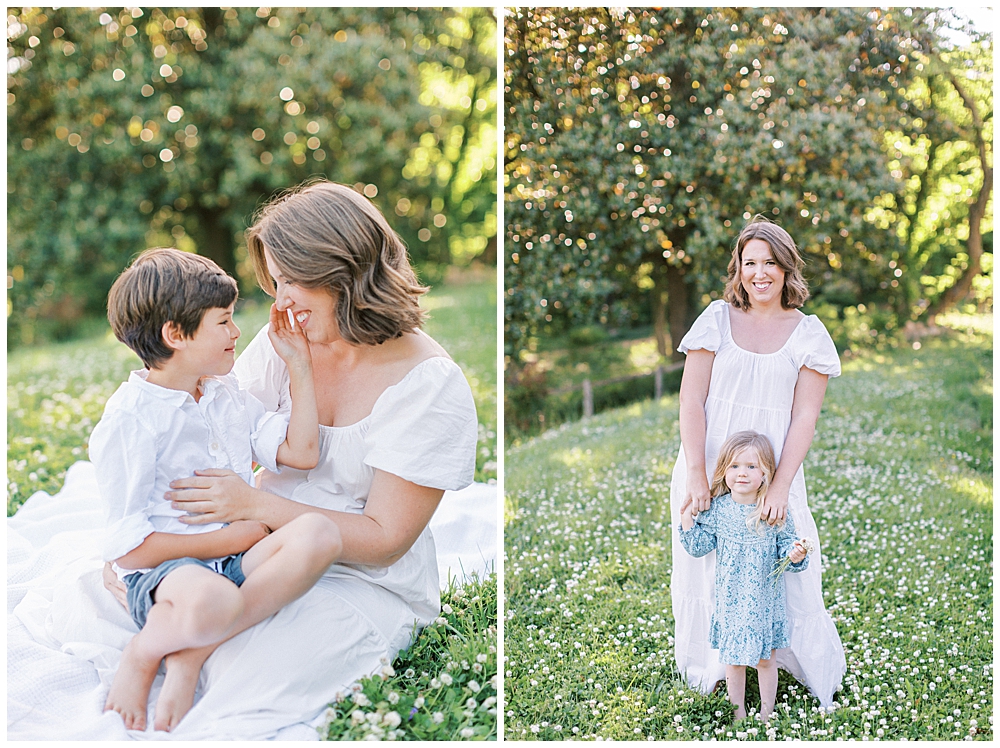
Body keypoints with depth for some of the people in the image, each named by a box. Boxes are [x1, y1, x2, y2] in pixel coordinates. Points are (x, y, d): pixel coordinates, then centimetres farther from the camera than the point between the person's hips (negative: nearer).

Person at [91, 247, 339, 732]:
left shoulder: (228, 396, 14)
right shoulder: (129, 421, -9)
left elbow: (302, 452, 8)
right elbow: (128, 549, -12)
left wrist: (299, 365, 7)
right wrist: (229, 539, -12)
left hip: (235, 558, 7)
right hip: (161, 571, -7)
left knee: (319, 531, -26)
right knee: (209, 600, -44)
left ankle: (191, 656, -24)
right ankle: (145, 650, -8)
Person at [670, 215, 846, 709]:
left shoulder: (808, 333, 0)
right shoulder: (718, 318, 0)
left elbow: (804, 417, -5)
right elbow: (691, 400, -4)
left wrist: (780, 486, -15)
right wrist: (696, 476, -13)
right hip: (708, 466, 1)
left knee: (783, 571, 2)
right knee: (704, 569, 10)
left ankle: (816, 671, 25)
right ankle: (710, 667, 30)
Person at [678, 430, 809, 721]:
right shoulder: (717, 509, -7)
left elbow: (786, 544, -6)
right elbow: (699, 547, -3)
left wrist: (795, 555, -26)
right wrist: (687, 520, -13)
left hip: (765, 602, -1)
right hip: (731, 601, 1)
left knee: (765, 659, 15)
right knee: (734, 661, 14)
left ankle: (766, 714, 34)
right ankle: (738, 714, 32)